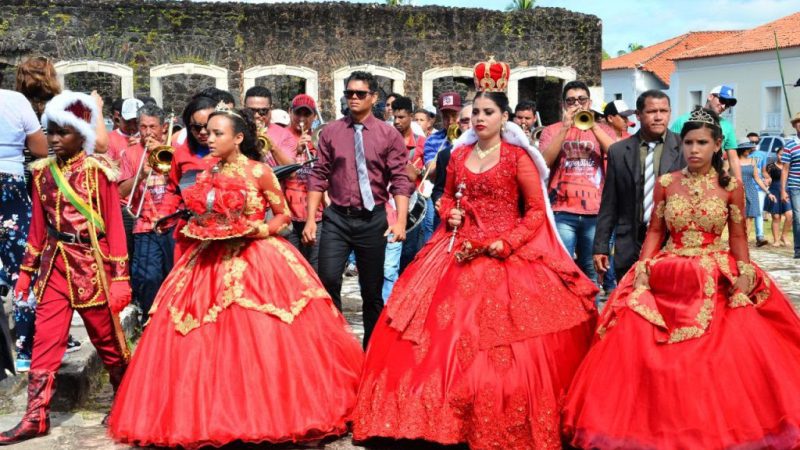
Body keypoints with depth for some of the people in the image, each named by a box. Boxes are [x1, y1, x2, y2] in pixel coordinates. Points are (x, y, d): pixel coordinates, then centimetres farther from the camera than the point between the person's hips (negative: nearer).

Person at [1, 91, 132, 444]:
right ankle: (36, 417, 9)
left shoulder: (97, 170, -8)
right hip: (55, 263, 5)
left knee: (107, 338, 8)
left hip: (91, 262, -4)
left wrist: (119, 276, -12)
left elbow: (114, 225, -9)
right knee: (45, 340, 2)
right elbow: (38, 226, 13)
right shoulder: (43, 171, 6)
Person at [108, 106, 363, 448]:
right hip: (211, 261, 5)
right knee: (207, 344, 4)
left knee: (261, 342, -7)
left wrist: (260, 230, -15)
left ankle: (270, 413, 7)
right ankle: (211, 415, 16)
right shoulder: (208, 175, 9)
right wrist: (196, 231, -2)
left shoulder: (259, 172, -5)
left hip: (256, 261, -5)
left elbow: (283, 215, 1)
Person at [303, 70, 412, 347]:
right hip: (337, 217, 1)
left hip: (373, 219, 0)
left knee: (372, 291, 9)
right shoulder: (331, 132, 4)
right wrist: (311, 219, -2)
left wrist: (400, 221, -16)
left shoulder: (389, 135, -1)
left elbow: (400, 180, -5)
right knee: (328, 280, -14)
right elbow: (318, 177, 4)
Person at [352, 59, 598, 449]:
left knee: (503, 347, -6)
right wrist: (449, 214, 1)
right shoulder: (458, 154, 10)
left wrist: (506, 243, -14)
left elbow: (537, 211, -4)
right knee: (439, 334, 2)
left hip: (505, 255, -5)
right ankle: (445, 416, 15)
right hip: (458, 252, 5)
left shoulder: (518, 157, -4)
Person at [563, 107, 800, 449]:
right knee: (636, 343, -12)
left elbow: (739, 237, 5)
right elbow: (654, 231, 9)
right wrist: (642, 270, -3)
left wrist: (745, 275, -8)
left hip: (718, 282, -1)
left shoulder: (731, 186, 1)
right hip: (667, 279, 1)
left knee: (736, 353, -16)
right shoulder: (665, 183, 4)